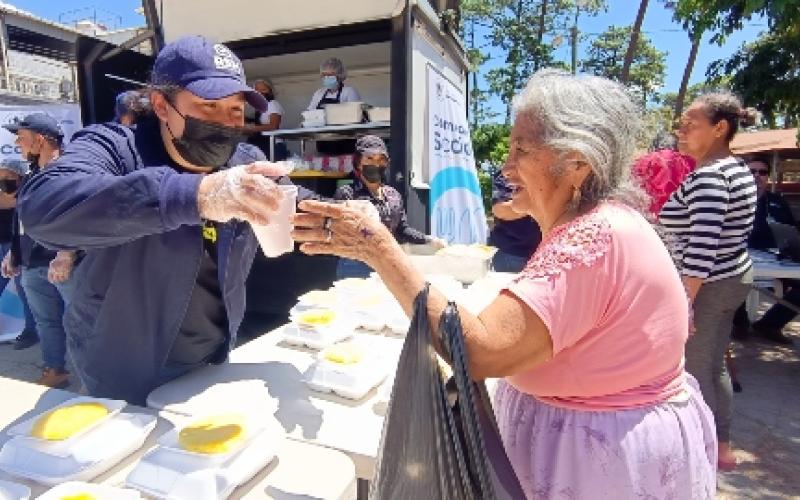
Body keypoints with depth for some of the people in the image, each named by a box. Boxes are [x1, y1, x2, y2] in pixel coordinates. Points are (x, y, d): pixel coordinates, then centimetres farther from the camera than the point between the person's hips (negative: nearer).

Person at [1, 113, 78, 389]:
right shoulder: (30, 177, 17)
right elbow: (22, 220, 26)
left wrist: (67, 256, -28)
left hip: (64, 265, -8)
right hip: (32, 266, 8)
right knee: (46, 323, 16)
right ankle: (54, 371, 28)